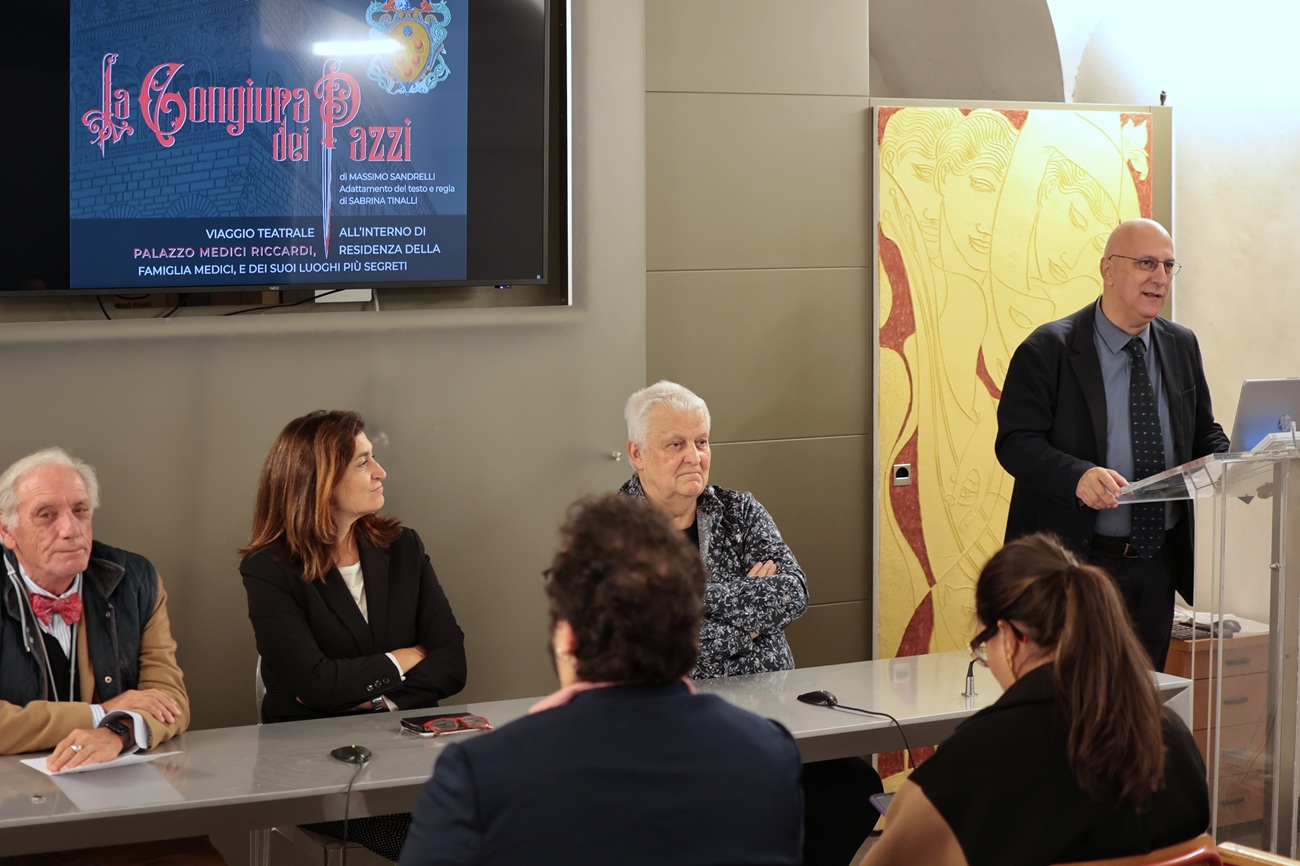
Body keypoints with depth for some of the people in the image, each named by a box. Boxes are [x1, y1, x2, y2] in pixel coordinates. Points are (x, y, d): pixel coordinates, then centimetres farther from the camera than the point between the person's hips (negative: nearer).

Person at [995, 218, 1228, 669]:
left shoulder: (1182, 346, 10)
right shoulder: (1047, 350, -8)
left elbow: (1204, 433, 17)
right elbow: (1016, 442, -14)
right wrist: (1078, 475, -33)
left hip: (1158, 563, 6)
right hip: (1077, 560, -6)